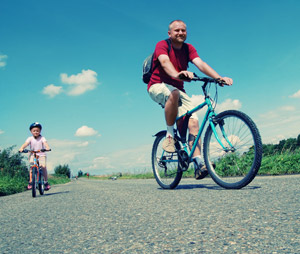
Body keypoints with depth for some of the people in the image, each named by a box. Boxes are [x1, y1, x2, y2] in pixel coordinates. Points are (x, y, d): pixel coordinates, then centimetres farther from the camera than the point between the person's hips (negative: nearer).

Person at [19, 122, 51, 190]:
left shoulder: (42, 138, 0)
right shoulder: (30, 139, 2)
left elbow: (45, 143, -18)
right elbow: (26, 144, -14)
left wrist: (47, 148, -40)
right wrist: (21, 148, -35)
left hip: (41, 155, -1)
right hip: (32, 155, 1)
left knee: (43, 166, -18)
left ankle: (46, 182, -8)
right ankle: (30, 182, -6)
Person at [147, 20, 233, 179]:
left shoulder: (188, 48, 5)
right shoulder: (162, 45, -9)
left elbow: (201, 64, -11)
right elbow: (165, 62, -31)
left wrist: (219, 77, -29)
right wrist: (177, 74, -53)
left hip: (178, 90, 5)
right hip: (158, 87, -4)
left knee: (193, 122, -17)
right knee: (173, 93, -40)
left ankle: (198, 163, -19)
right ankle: (170, 134, -21)